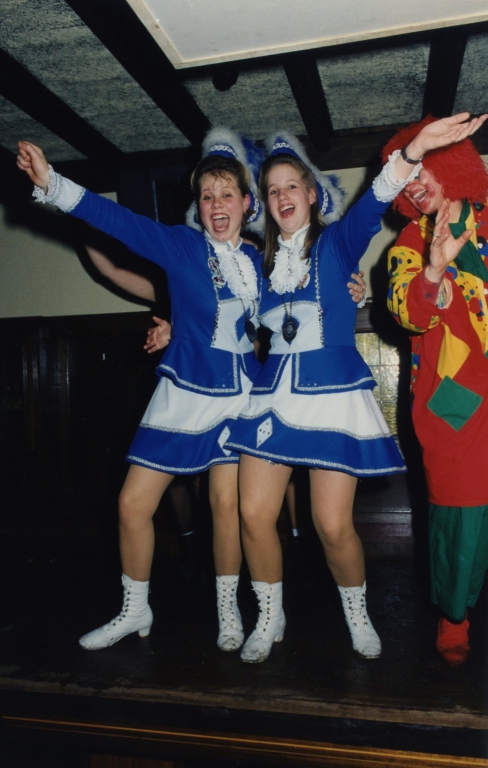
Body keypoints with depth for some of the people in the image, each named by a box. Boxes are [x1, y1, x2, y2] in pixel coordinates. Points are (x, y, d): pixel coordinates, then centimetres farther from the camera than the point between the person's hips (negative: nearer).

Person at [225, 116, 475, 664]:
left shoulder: (337, 242, 2)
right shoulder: (262, 260, 13)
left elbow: (373, 204, -18)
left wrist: (414, 151, -35)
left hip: (332, 394, -4)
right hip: (272, 394, 4)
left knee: (333, 525, -3)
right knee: (254, 515, -1)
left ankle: (357, 615, 27)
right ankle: (269, 619, 24)